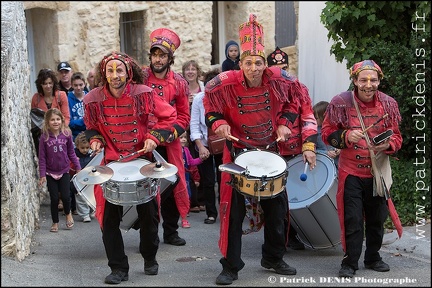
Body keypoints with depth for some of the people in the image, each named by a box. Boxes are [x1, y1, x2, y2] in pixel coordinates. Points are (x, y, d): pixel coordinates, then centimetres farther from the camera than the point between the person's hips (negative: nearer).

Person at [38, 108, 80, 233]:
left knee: (65, 196, -6)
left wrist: (78, 167, 2)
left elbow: (71, 153, 3)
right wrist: (42, 175, -8)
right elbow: (42, 157, -6)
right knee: (54, 199, 5)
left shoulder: (67, 134, -5)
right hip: (50, 173, 0)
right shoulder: (44, 137, -9)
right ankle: (55, 222, 23)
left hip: (64, 171, 1)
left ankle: (68, 213, 26)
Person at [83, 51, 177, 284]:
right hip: (111, 162, 1)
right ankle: (118, 268, 11)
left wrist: (154, 137, -15)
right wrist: (95, 140, -8)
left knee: (148, 214, 8)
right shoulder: (94, 99, -7)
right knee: (110, 217, -3)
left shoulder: (144, 93, -12)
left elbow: (168, 117, -3)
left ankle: (150, 259, 32)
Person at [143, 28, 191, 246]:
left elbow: (184, 115, 4)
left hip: (169, 144, 3)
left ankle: (171, 232, 25)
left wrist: (172, 132, -12)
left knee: (172, 186, 10)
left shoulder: (179, 83, 3)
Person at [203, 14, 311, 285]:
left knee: (277, 208, 13)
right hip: (238, 152, -3)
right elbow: (210, 106, 0)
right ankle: (231, 267, 10)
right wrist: (218, 123, -18)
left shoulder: (277, 79, -13)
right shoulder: (226, 84, -19)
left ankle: (274, 258, 33)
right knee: (234, 211, -3)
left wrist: (284, 122, -1)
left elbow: (296, 95, 8)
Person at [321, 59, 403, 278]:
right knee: (353, 219, -4)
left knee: (377, 217, 13)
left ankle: (373, 258, 32)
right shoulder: (341, 102, -9)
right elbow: (327, 133, -5)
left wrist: (387, 145, -18)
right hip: (351, 172, -3)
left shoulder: (388, 104, 0)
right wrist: (346, 136, -24)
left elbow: (396, 137, 5)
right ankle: (349, 263, 9)